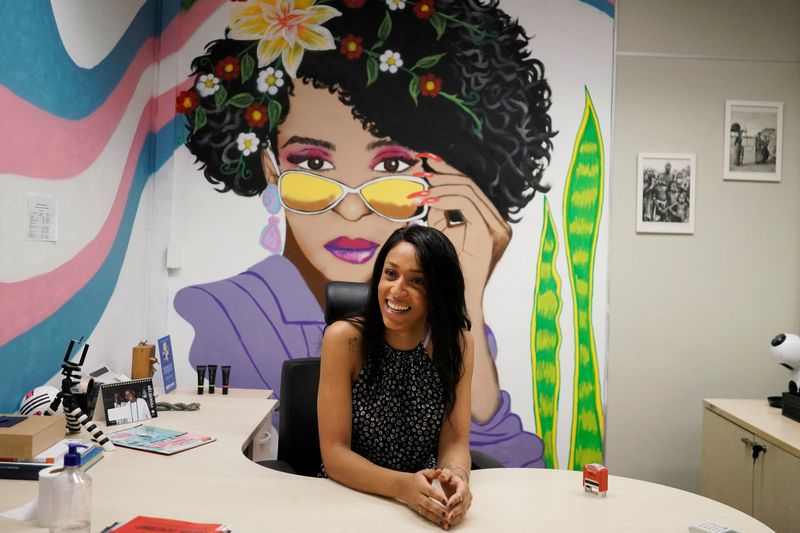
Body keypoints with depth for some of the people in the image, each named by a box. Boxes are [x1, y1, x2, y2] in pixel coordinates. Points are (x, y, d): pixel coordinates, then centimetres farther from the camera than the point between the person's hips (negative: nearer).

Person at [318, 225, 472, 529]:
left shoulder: (457, 343, -7)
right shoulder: (345, 339, -15)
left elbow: (455, 443, -6)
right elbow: (334, 453, -14)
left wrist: (456, 477, -27)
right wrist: (402, 486, -29)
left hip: (425, 504, 3)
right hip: (348, 498, -2)